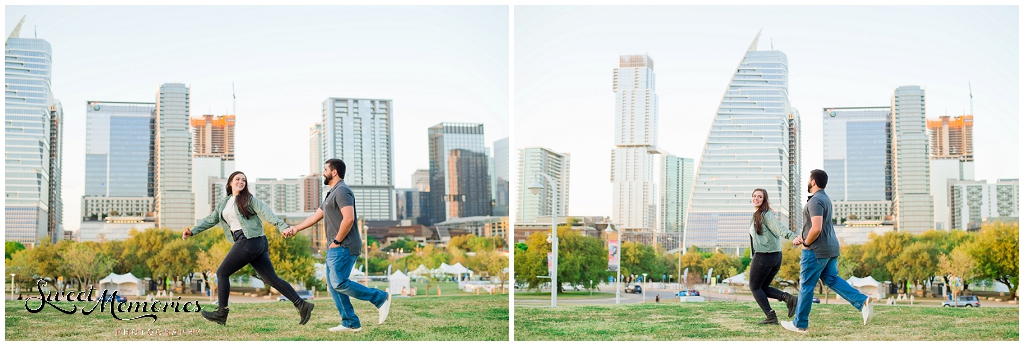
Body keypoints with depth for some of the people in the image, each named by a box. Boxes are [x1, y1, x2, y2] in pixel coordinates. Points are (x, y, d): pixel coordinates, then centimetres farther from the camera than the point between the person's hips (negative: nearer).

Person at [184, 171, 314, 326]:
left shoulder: (248, 199, 0)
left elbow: (266, 214, -12)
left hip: (249, 240, -7)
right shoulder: (224, 202, 23)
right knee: (272, 279, 1)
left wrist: (282, 226, -27)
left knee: (222, 273, 0)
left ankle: (222, 313, 7)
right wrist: (192, 231, 19)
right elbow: (211, 220, 27)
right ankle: (302, 304, -2)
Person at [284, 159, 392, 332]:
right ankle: (350, 323, 9)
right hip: (335, 249, 11)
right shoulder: (332, 194, 21)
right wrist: (296, 228, 27)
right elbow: (316, 216, 29)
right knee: (333, 285, 7)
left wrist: (337, 241, -18)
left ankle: (380, 298, -7)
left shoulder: (342, 191, -13)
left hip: (344, 247, -11)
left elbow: (348, 219, -24)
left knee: (339, 283, -15)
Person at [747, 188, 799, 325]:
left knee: (755, 287, 3)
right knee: (763, 287, 18)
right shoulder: (755, 216, 18)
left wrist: (794, 236, -42)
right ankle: (788, 298, -1)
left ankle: (771, 317, -2)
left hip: (764, 256, -10)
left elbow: (779, 228, -26)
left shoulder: (765, 214, -11)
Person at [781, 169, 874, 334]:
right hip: (831, 247, 9)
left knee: (806, 286, 1)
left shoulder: (815, 201, -18)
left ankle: (799, 324, 9)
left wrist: (806, 243, -12)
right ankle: (862, 301, -2)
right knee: (831, 279, 15)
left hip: (816, 250, -9)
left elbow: (816, 229, -27)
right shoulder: (825, 199, 14)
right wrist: (801, 236, 14)